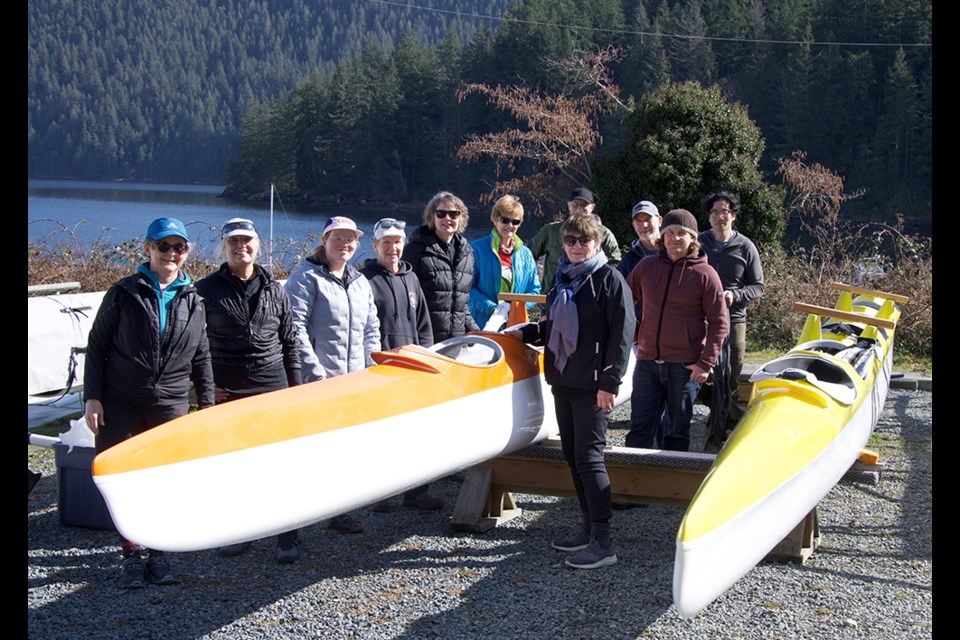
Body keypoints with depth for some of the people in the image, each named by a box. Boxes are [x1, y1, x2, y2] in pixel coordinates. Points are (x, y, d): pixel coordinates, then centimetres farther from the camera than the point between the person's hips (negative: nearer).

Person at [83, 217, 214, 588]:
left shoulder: (194, 301, 7)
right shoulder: (123, 294, 1)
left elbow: (201, 358, 13)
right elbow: (96, 346, 2)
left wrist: (207, 404, 9)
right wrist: (92, 397, -4)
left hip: (171, 406, 2)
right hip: (120, 404, -1)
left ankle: (158, 552, 17)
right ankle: (131, 553, 15)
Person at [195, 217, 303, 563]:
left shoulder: (274, 290, 8)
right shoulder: (205, 291, 2)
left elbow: (290, 344, 11)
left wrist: (296, 391, 7)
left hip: (272, 390, 1)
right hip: (225, 394, -1)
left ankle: (287, 536, 8)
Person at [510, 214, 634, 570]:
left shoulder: (610, 279, -7)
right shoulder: (561, 280, 16)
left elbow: (621, 334, -12)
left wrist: (609, 382, -17)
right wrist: (525, 333, 9)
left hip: (591, 385, -8)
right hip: (562, 380, 8)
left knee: (589, 458, -10)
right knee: (572, 457, 11)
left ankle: (603, 543, -7)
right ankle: (589, 529, 22)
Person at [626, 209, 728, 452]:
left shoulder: (705, 274, -3)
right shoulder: (646, 266, 6)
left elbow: (719, 323, -3)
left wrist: (706, 363, -10)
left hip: (686, 366, -2)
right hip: (647, 362, 3)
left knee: (677, 432, 8)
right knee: (639, 430, 3)